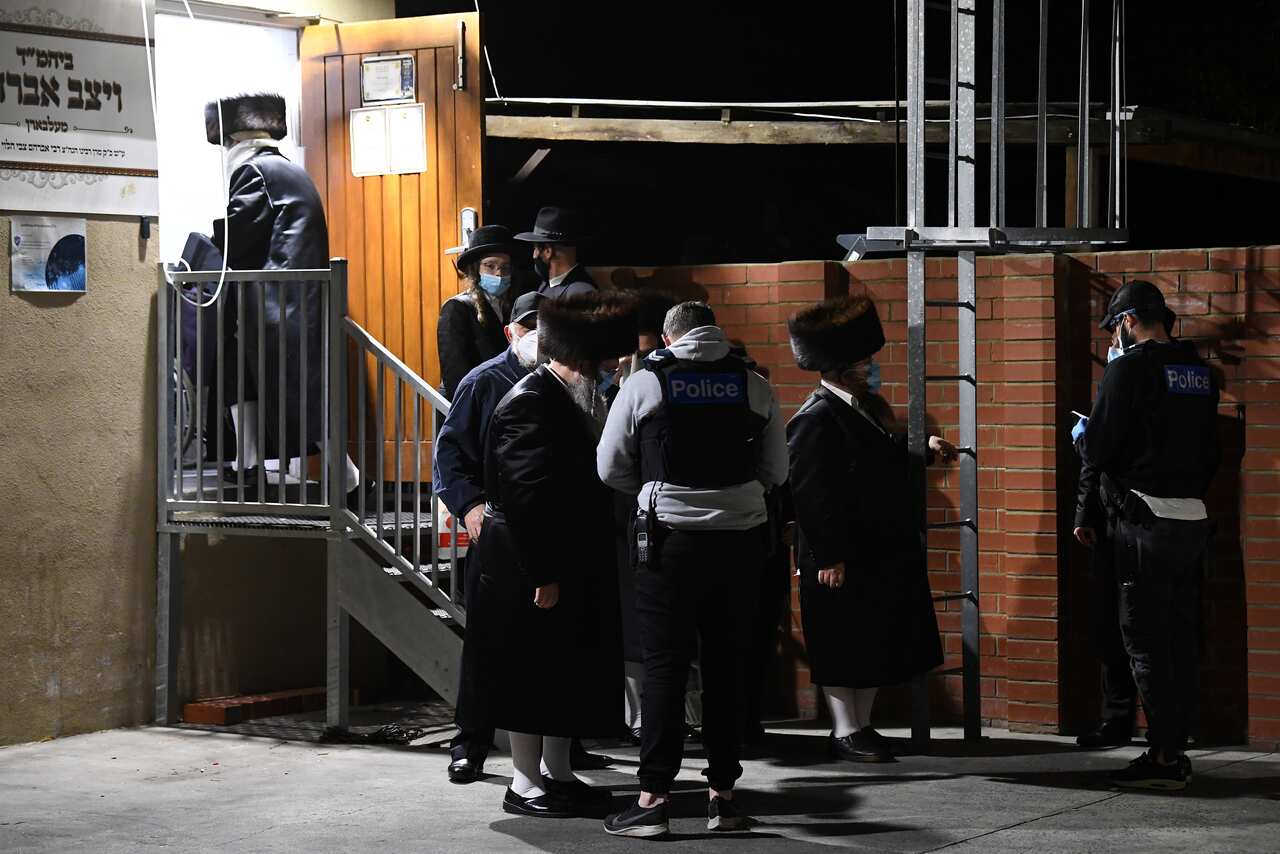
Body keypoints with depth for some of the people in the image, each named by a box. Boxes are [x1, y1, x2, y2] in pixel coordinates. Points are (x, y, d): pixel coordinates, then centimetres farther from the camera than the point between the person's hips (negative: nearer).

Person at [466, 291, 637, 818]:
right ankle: (525, 784, 8)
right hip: (533, 565, -9)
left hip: (572, 565, 9)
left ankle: (556, 773, 25)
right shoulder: (530, 404, -17)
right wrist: (543, 575, -22)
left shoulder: (573, 399, 12)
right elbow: (527, 498, -21)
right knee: (531, 673, -1)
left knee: (569, 670, 15)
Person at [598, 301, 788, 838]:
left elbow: (610, 469, 6)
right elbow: (777, 471, 13)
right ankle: (722, 794, 13)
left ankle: (653, 797, -2)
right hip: (741, 536, 3)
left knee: (664, 665, 1)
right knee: (726, 664, 9)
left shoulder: (645, 385, -1)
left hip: (671, 537, -2)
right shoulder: (753, 386, 6)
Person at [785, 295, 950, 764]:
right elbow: (812, 492, -20)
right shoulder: (816, 419, -17)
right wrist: (829, 557, -23)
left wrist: (923, 447, 11)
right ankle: (846, 732, 8)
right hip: (842, 560, -9)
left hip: (881, 551, 9)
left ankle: (862, 724, 23)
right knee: (841, 648, 1)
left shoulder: (870, 405, 12)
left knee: (874, 644, 14)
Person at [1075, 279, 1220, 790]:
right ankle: (1177, 750, 15)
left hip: (1147, 523, -7)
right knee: (1181, 638, 11)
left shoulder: (1129, 369, -10)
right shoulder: (1200, 370, 12)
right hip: (1194, 519, 7)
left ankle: (1163, 757, -4)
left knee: (1146, 640, -3)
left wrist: (1082, 436, 8)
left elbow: (1097, 451, -11)